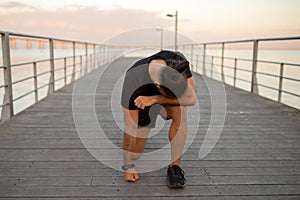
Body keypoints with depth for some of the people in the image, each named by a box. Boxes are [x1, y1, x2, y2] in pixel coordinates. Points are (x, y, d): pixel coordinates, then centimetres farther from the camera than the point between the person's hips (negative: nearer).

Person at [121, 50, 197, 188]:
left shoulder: (179, 62, -33)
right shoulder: (133, 83, -38)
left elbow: (191, 98, -34)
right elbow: (129, 128, -30)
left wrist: (155, 99, -43)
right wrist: (128, 167, -21)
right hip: (142, 104, -1)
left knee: (180, 111, -34)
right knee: (135, 154, -8)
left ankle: (175, 166, -20)